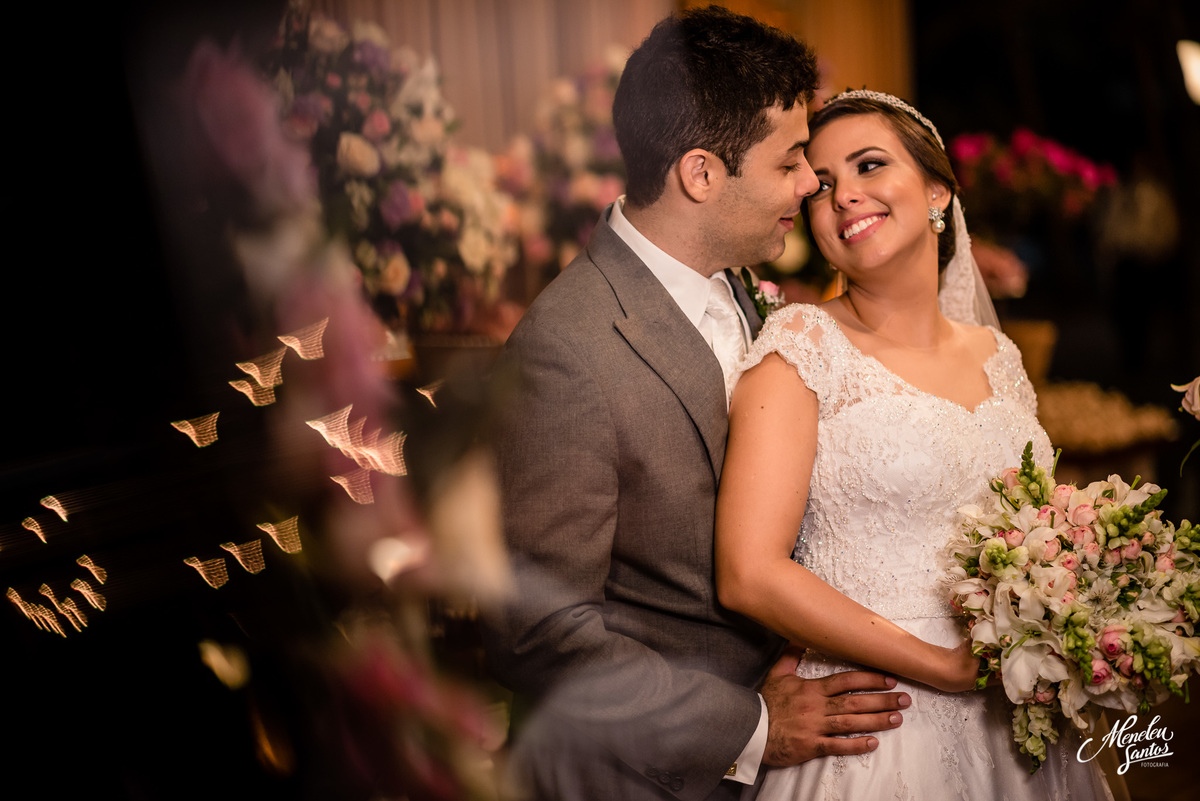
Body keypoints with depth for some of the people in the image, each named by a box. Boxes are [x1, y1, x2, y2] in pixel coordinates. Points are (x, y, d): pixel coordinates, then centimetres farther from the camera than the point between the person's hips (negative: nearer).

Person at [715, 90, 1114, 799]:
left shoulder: (996, 356, 6)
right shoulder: (803, 343, -10)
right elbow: (750, 574, -18)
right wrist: (952, 667, -16)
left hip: (1020, 731, 6)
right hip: (875, 737, -5)